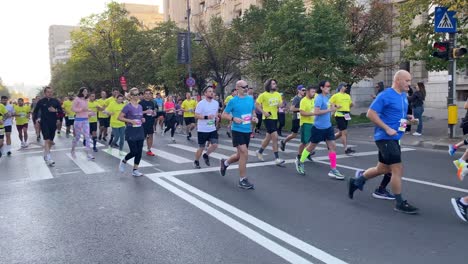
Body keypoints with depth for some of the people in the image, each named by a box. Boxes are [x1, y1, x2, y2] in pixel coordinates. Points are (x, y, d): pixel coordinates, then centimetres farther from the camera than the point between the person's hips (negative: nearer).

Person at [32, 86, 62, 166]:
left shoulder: (55, 101, 4)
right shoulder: (41, 101, 0)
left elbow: (61, 111, 6)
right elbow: (35, 111, 9)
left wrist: (55, 110, -13)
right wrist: (37, 118, -4)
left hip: (53, 123, 3)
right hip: (44, 123, -3)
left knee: (51, 141, 11)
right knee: (47, 140, -14)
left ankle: (46, 154, 32)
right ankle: (48, 158, -19)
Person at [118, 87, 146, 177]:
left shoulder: (140, 106, 10)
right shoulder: (128, 106, -10)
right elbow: (120, 117, -10)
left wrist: (142, 120, 2)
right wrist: (130, 121, -20)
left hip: (140, 130, 6)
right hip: (131, 130, -6)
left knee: (139, 151, 4)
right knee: (134, 151, -7)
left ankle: (135, 170, 14)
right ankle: (123, 161, 24)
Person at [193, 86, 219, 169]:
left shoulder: (216, 103, 5)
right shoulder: (201, 103, -14)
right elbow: (196, 115, -15)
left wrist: (216, 117, 1)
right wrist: (206, 117, -27)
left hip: (212, 129, 5)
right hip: (202, 130, -5)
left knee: (215, 145, -6)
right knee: (201, 148, 5)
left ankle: (206, 155, 23)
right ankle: (196, 161, 28)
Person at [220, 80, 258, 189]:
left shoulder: (251, 99, 6)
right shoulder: (233, 101, -8)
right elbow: (224, 115, -2)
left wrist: (254, 118, -3)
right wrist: (233, 118, -19)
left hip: (247, 131, 6)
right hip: (237, 130, -6)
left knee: (240, 155, 16)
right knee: (244, 153, -14)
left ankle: (225, 163, 45)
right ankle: (242, 180, 0)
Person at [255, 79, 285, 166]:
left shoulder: (278, 94, 7)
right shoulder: (264, 95, -9)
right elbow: (257, 104, -7)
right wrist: (264, 112, -16)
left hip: (275, 118, 7)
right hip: (268, 118, -7)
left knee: (268, 137, 15)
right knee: (275, 137, -13)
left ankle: (260, 152, 36)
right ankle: (277, 158, -9)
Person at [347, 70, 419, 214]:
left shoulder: (404, 96, 13)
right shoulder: (385, 95, -15)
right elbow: (370, 113, -18)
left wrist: (407, 117, 5)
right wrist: (387, 129, -20)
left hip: (393, 138, 9)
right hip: (385, 137, -9)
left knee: (383, 168, 16)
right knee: (397, 168, -7)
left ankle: (356, 181, 33)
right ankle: (400, 203, 5)